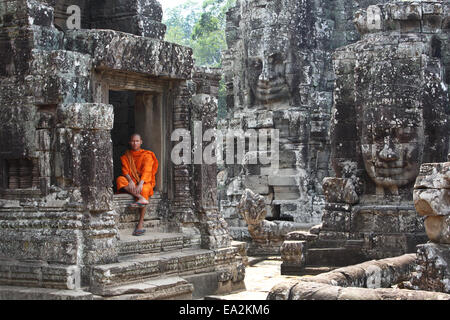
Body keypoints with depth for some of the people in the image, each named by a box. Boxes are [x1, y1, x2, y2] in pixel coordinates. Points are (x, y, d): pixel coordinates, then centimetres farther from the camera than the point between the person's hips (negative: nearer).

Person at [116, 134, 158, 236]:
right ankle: (141, 198, -43)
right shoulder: (126, 156, 12)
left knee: (143, 190, -36)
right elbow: (125, 170, -3)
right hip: (131, 182, 3)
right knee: (120, 180, -28)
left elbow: (146, 171, -12)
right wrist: (130, 181, -24)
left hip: (145, 182, -3)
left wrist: (140, 183, -29)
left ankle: (141, 223, -39)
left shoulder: (147, 155, 3)